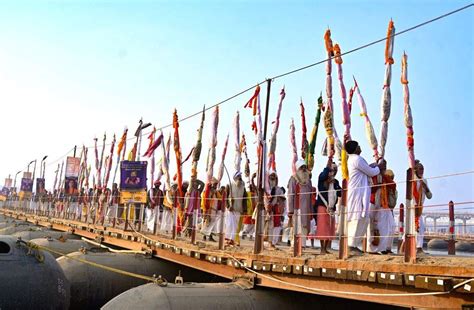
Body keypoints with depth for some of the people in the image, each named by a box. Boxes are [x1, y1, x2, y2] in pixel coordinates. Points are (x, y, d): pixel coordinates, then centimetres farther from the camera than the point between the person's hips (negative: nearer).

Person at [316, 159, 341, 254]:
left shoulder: (336, 182, 14)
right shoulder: (322, 179, 0)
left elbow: (340, 193, 6)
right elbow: (324, 174, -24)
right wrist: (328, 164, -30)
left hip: (332, 208, 5)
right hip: (322, 206, -5)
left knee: (330, 229, 5)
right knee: (322, 228, -7)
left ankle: (326, 248, 13)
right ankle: (322, 248, -4)